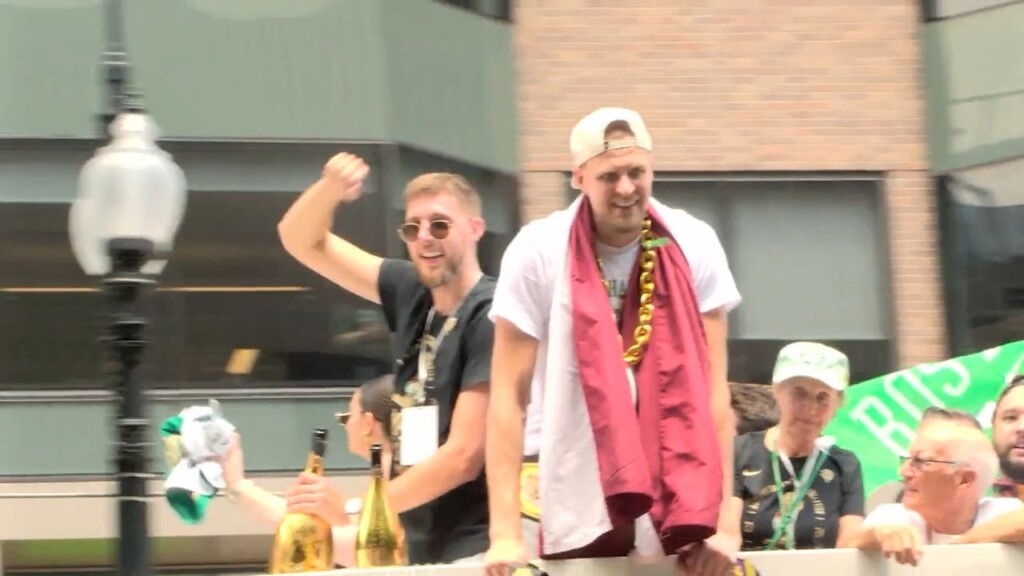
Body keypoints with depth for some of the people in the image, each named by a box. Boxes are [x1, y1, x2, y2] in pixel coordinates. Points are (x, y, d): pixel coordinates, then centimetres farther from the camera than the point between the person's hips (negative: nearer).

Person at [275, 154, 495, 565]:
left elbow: (464, 457, -17)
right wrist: (330, 189, -8)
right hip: (417, 550, 7)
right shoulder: (413, 296, 8)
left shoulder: (490, 317, -12)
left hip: (475, 550, -7)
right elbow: (301, 241, 14)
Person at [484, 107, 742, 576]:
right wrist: (506, 533, -16)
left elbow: (712, 387, -5)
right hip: (577, 519, -1)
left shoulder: (693, 246, -4)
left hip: (675, 516, 2)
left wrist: (722, 520, -12)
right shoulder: (538, 252, -9)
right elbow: (509, 394, -9)